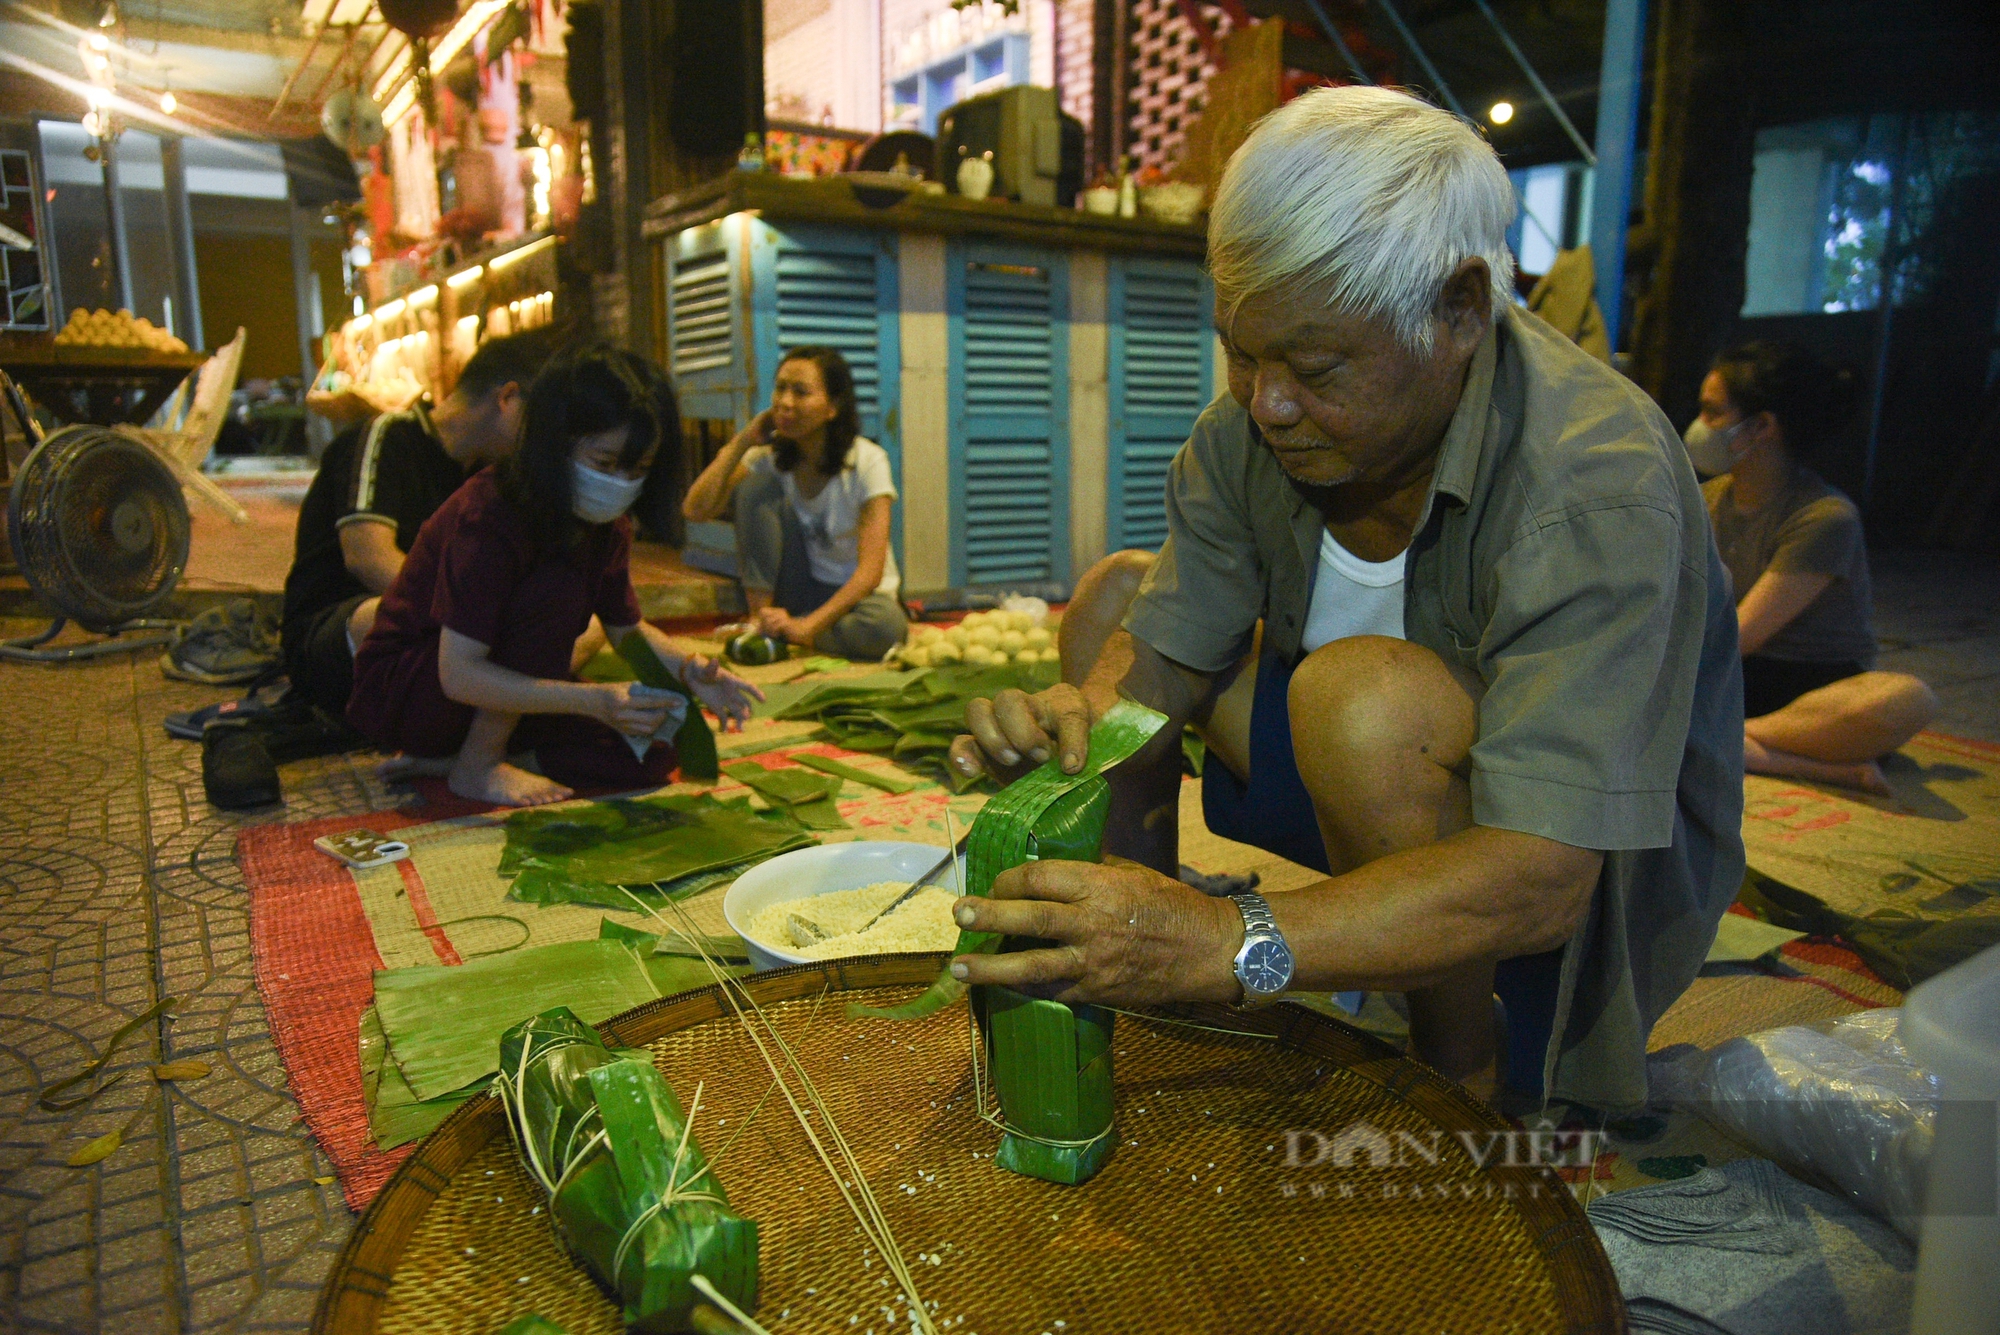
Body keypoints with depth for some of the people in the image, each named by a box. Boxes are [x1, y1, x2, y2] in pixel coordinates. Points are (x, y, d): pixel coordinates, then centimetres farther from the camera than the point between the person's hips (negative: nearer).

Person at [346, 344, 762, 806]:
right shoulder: (486, 516, -27)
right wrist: (590, 699, -40)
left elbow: (628, 629, 7)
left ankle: (446, 758, -3)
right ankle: (477, 765, -16)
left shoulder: (607, 524, -4)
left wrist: (688, 669, -15)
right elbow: (459, 675, -31)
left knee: (653, 752, -12)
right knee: (559, 587, -30)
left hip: (496, 693, 8)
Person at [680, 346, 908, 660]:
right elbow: (696, 510, -15)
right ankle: (760, 618, -15)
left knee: (885, 623, -39)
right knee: (756, 485, -17)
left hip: (852, 596, -2)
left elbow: (871, 570, -22)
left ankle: (777, 632, -17)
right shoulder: (768, 456, -3)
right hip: (798, 589, 2)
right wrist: (742, 442, -14)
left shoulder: (868, 461, -15)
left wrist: (807, 626, -32)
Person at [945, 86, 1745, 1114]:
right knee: (1114, 595, -2)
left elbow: (1539, 880, -38)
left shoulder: (1596, 488, -32)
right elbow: (1161, 657, -8)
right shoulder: (1249, 429, -12)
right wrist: (1079, 717, -31)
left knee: (1371, 691, -36)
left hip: (1600, 861, -5)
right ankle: (1125, 963, 9)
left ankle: (1465, 1079, -11)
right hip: (1376, 765, 6)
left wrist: (1231, 946, -48)